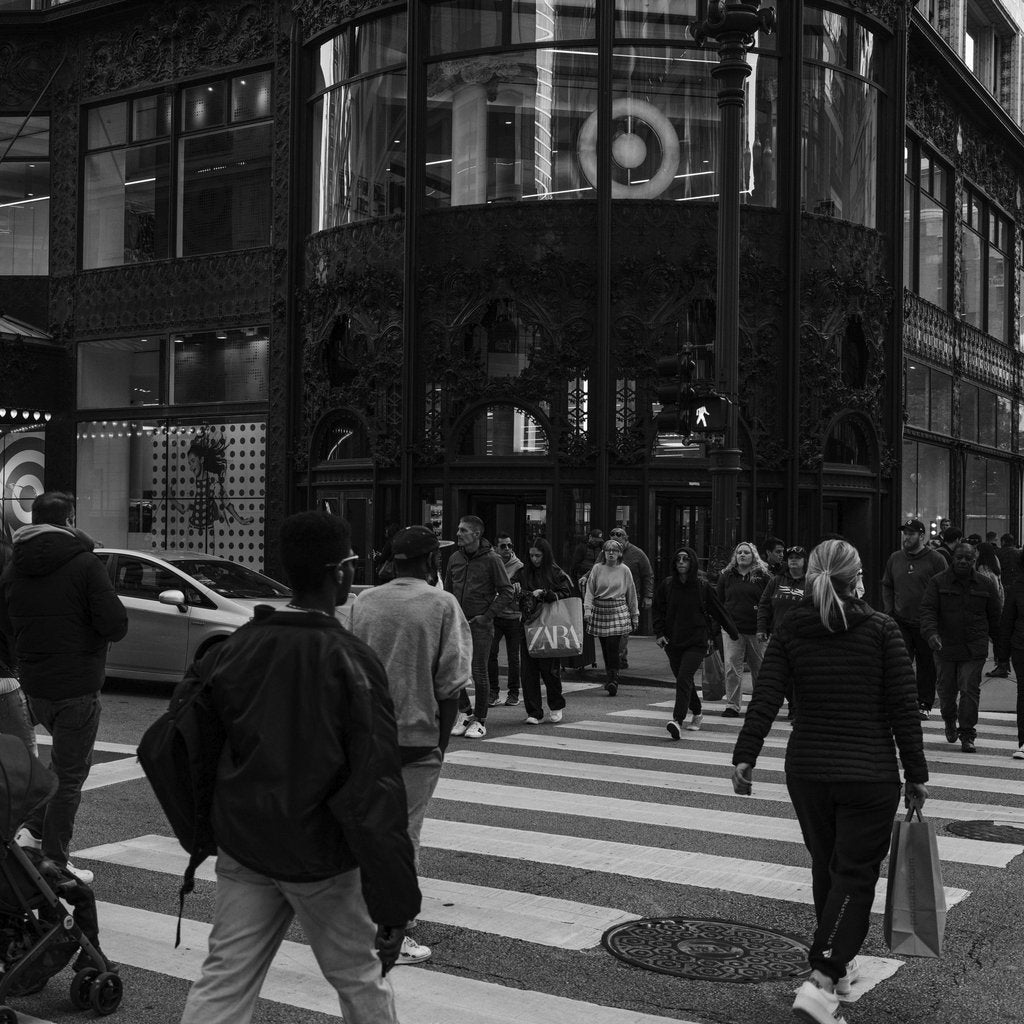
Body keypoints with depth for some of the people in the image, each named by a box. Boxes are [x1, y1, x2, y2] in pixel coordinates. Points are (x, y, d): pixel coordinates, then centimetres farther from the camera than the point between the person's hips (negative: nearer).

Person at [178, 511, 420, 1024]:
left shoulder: (236, 647, -2)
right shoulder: (353, 661, -18)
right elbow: (377, 788, -20)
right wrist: (393, 903, -17)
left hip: (242, 846, 5)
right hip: (320, 856, -4)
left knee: (224, 979, 11)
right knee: (360, 980, 14)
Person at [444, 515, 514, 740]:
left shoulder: (491, 560, -6)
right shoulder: (455, 559, 9)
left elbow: (507, 591, -4)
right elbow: (447, 591, 18)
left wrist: (488, 615, -9)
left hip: (480, 625, -4)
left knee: (479, 673, 0)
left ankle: (480, 721, 10)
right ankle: (464, 712, 17)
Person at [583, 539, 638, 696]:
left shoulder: (624, 570, 4)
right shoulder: (597, 569, 4)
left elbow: (631, 594, 11)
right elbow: (589, 590, 2)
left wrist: (635, 615, 12)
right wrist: (587, 609, -11)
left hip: (618, 611, -2)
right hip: (599, 611, 2)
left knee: (613, 647, -13)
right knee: (605, 648, 6)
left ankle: (613, 680, -12)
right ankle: (609, 678, 20)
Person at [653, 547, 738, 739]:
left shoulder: (702, 586, -3)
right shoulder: (666, 584, 1)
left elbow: (718, 611, 6)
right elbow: (657, 611, 9)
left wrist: (734, 633, 13)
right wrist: (659, 633, -3)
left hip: (696, 641, -3)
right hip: (673, 642, 3)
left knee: (684, 679, -18)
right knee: (684, 681, 14)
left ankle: (677, 720, -25)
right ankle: (697, 713, 36)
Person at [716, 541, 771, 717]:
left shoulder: (763, 577, 2)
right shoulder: (726, 576, 9)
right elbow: (719, 602, 12)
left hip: (756, 630, -1)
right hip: (732, 629, 1)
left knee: (759, 669, 9)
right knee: (732, 668, -7)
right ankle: (732, 705, -1)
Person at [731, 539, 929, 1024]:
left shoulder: (790, 629, 0)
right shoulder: (882, 630, -6)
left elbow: (765, 697, -10)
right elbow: (904, 709, -7)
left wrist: (744, 756, -10)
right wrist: (916, 775, -1)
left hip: (806, 770, 4)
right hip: (870, 775, -3)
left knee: (827, 866, 20)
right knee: (856, 874, 1)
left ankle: (840, 963, 35)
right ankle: (821, 981, -12)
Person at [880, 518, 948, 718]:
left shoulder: (936, 559, -5)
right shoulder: (895, 558, 8)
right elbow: (887, 587, 16)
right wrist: (889, 610, 4)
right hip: (900, 621, 3)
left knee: (926, 664, 7)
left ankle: (925, 704, 19)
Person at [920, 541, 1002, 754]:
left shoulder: (986, 585, 5)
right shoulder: (938, 582, -1)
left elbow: (995, 616, 12)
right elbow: (928, 609, -9)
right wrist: (931, 632, -25)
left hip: (974, 650, 0)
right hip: (945, 647, 1)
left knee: (970, 690, -7)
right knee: (946, 689, 12)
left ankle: (967, 735, 1)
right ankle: (950, 721, 41)